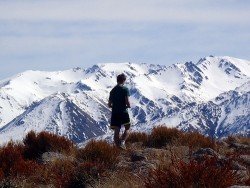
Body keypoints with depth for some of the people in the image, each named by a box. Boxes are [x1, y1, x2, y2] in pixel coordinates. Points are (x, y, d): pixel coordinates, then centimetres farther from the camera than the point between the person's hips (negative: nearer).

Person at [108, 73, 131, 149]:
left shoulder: (113, 91, 11)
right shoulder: (125, 89, -6)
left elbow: (109, 105, 12)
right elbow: (127, 102, -13)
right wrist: (128, 106, 8)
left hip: (114, 113, 4)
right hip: (123, 112, -4)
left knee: (116, 131, 3)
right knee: (127, 129, 10)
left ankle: (118, 146, 0)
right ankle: (122, 142, -13)